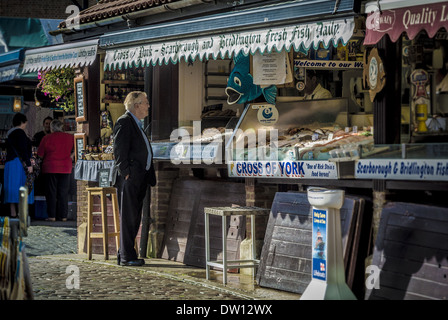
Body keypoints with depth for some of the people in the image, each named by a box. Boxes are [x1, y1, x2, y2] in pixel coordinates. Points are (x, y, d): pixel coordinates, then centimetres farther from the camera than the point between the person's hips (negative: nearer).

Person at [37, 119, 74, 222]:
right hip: (65, 168, 2)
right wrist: (72, 155, 11)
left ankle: (52, 216, 1)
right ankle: (63, 216, 5)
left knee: (51, 192, 4)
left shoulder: (47, 138, -3)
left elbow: (40, 154, 2)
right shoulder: (70, 137, 2)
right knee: (63, 193, 6)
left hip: (50, 168, -2)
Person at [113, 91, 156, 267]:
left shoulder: (136, 124, 21)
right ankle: (127, 257, -3)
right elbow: (119, 150, -16)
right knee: (128, 218, -6)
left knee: (135, 218, 11)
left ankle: (125, 254, 18)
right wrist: (125, 173, -20)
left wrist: (149, 177, 19)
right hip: (129, 179, -10)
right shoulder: (124, 122, -9)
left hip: (139, 180, 10)